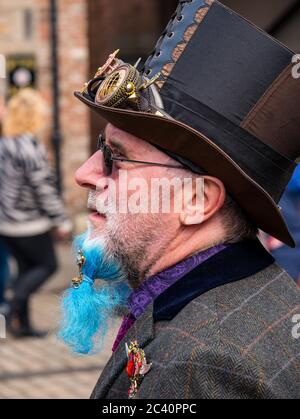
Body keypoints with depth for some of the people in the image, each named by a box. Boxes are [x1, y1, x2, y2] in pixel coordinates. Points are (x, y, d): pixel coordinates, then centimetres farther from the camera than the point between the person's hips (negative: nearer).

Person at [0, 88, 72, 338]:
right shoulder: (32, 149, -21)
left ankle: (22, 324, 15)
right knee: (47, 265, 8)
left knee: (26, 269, 15)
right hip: (29, 223, -7)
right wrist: (61, 221, -9)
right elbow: (44, 190, -18)